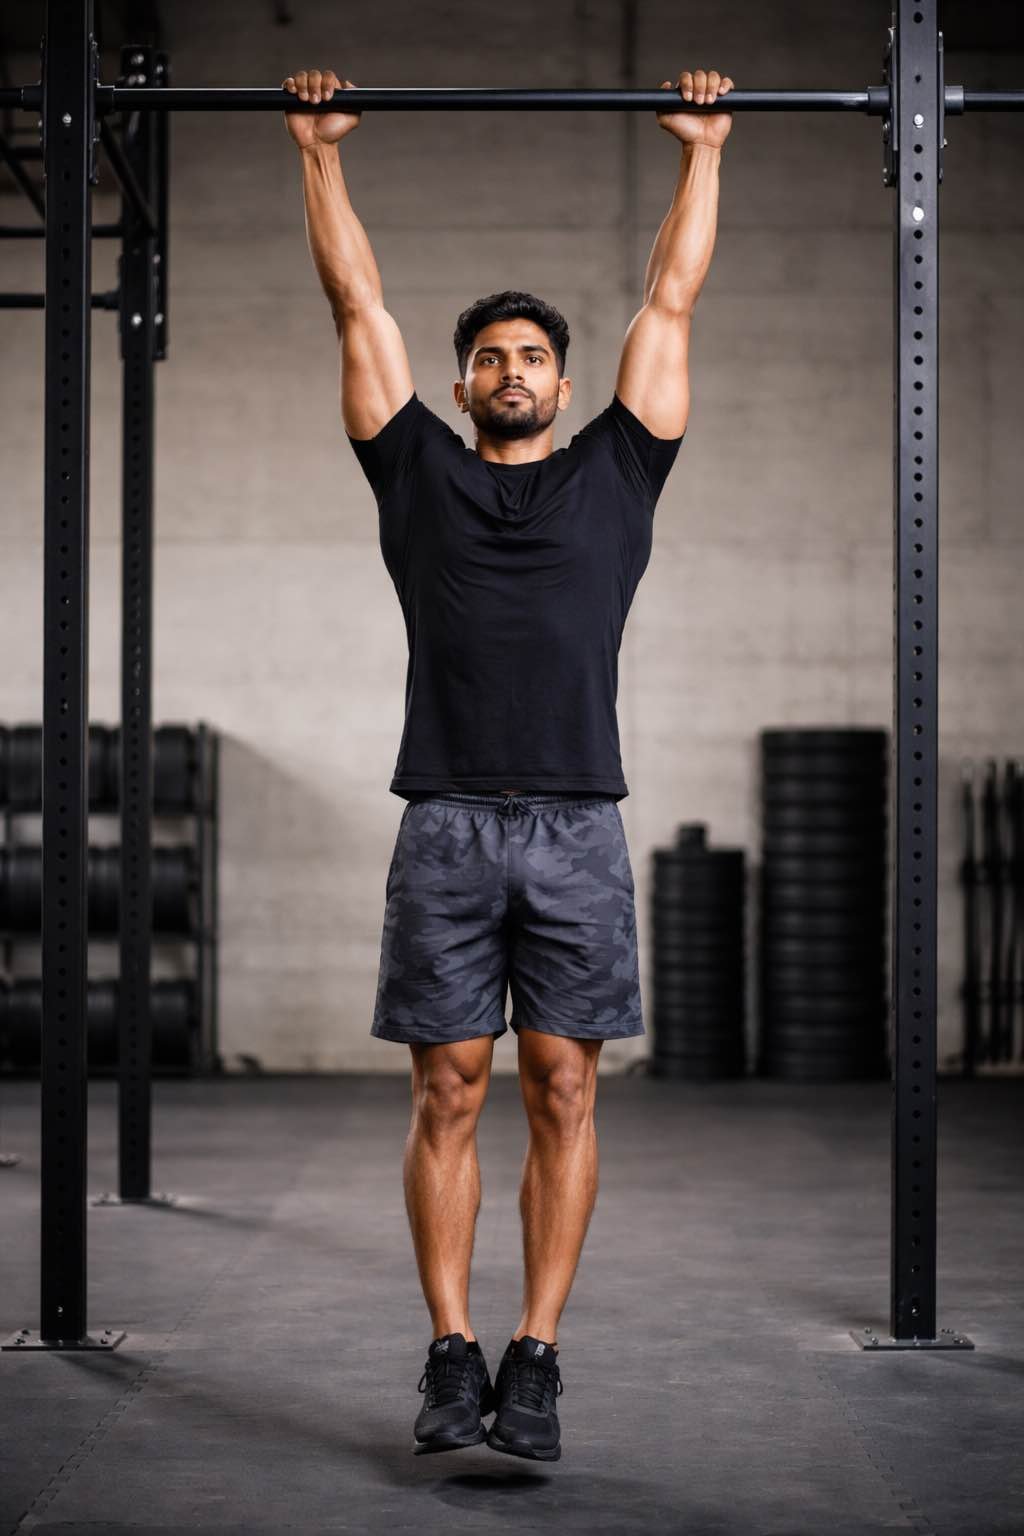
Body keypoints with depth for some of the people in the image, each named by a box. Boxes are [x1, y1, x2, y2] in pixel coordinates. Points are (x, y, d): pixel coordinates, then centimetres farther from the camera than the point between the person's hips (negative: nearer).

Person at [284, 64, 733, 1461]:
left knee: (562, 1094, 1)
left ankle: (536, 1359, 8)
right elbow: (358, 307, 18)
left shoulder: (614, 474, 14)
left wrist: (702, 151, 24)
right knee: (449, 1094, 1)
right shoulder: (420, 473, 14)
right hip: (448, 827, 0)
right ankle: (453, 1356, 9)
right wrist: (322, 154, 22)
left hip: (577, 831, 0)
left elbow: (671, 303, 19)